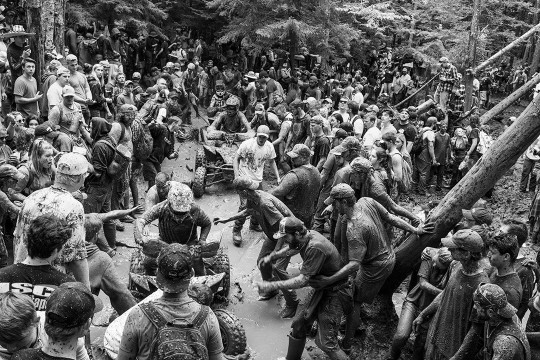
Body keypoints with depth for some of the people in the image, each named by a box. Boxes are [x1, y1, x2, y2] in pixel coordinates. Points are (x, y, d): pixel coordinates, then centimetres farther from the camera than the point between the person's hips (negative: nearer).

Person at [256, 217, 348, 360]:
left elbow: (303, 280, -30)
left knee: (326, 343, -9)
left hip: (333, 293, -9)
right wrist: (271, 256, 25)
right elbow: (291, 248, 24)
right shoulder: (306, 237, -2)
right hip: (321, 289, 9)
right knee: (298, 324, 13)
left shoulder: (316, 247, -31)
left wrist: (272, 286, -29)